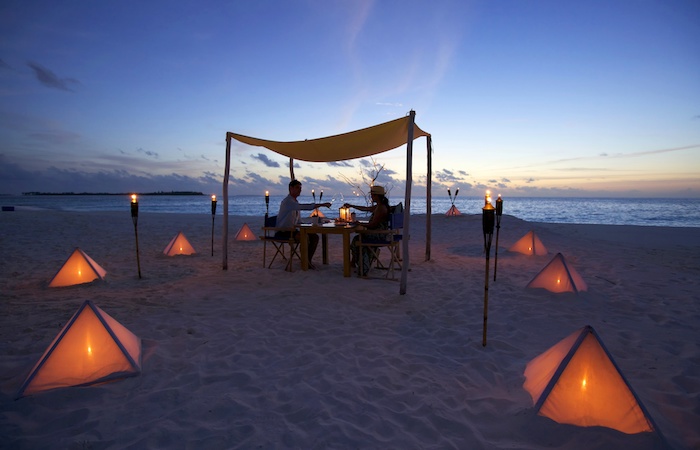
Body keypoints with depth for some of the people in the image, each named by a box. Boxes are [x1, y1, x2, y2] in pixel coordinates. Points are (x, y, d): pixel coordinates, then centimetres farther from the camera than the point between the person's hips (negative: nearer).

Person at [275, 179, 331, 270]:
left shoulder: (295, 202, 16)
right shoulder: (287, 201, -15)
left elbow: (299, 221, 18)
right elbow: (303, 207, -31)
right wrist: (321, 204, -34)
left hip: (292, 230, 9)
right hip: (282, 232, -9)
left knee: (314, 237, -3)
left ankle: (308, 260, 3)